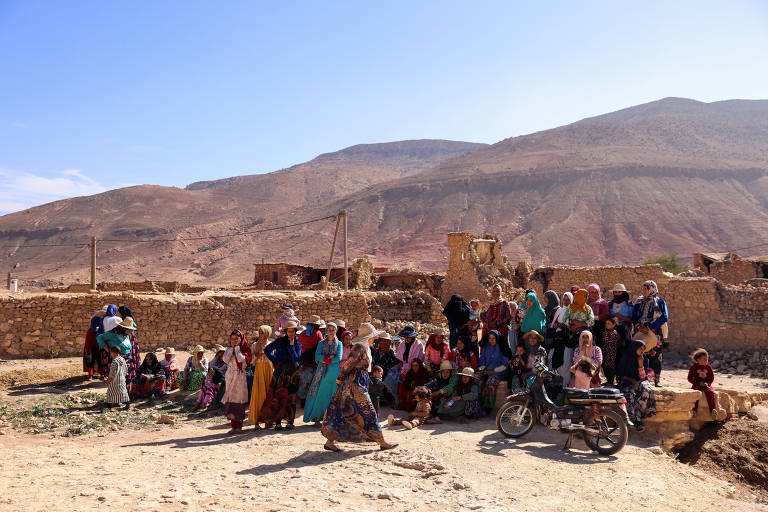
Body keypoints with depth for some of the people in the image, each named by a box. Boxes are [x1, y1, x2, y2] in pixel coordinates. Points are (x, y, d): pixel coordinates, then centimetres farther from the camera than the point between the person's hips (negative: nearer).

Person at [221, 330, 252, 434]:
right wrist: (232, 348, -6)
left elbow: (241, 359, -18)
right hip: (230, 376, 4)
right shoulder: (229, 350, 11)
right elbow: (225, 359, -6)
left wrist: (237, 348, -10)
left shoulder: (245, 350, 0)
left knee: (239, 399, -4)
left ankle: (239, 426, 1)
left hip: (240, 376, -4)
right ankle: (233, 425, 7)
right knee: (231, 399, 1)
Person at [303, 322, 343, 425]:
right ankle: (317, 418, -1)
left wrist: (325, 360, -7)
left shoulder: (339, 343, 8)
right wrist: (330, 357, -11)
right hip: (323, 372, 1)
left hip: (334, 371, 0)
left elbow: (339, 358, -6)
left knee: (333, 395, -1)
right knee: (320, 394, -4)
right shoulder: (321, 343, 10)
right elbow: (317, 356, -4)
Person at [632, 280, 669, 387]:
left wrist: (650, 327, -14)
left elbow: (664, 317, -7)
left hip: (655, 331, -3)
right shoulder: (639, 301, 14)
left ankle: (657, 379, 3)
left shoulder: (659, 302, 2)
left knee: (655, 355, -4)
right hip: (640, 332, 3)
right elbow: (634, 316, 10)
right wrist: (638, 326, -9)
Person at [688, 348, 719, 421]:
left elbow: (712, 378, 8)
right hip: (697, 385, -2)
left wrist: (707, 383, -12)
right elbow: (690, 378, -1)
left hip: (706, 385, 2)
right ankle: (694, 410, -35)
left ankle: (713, 410, -31)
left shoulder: (708, 367, 6)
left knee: (710, 392, -30)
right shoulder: (694, 367, 0)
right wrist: (699, 383, -13)